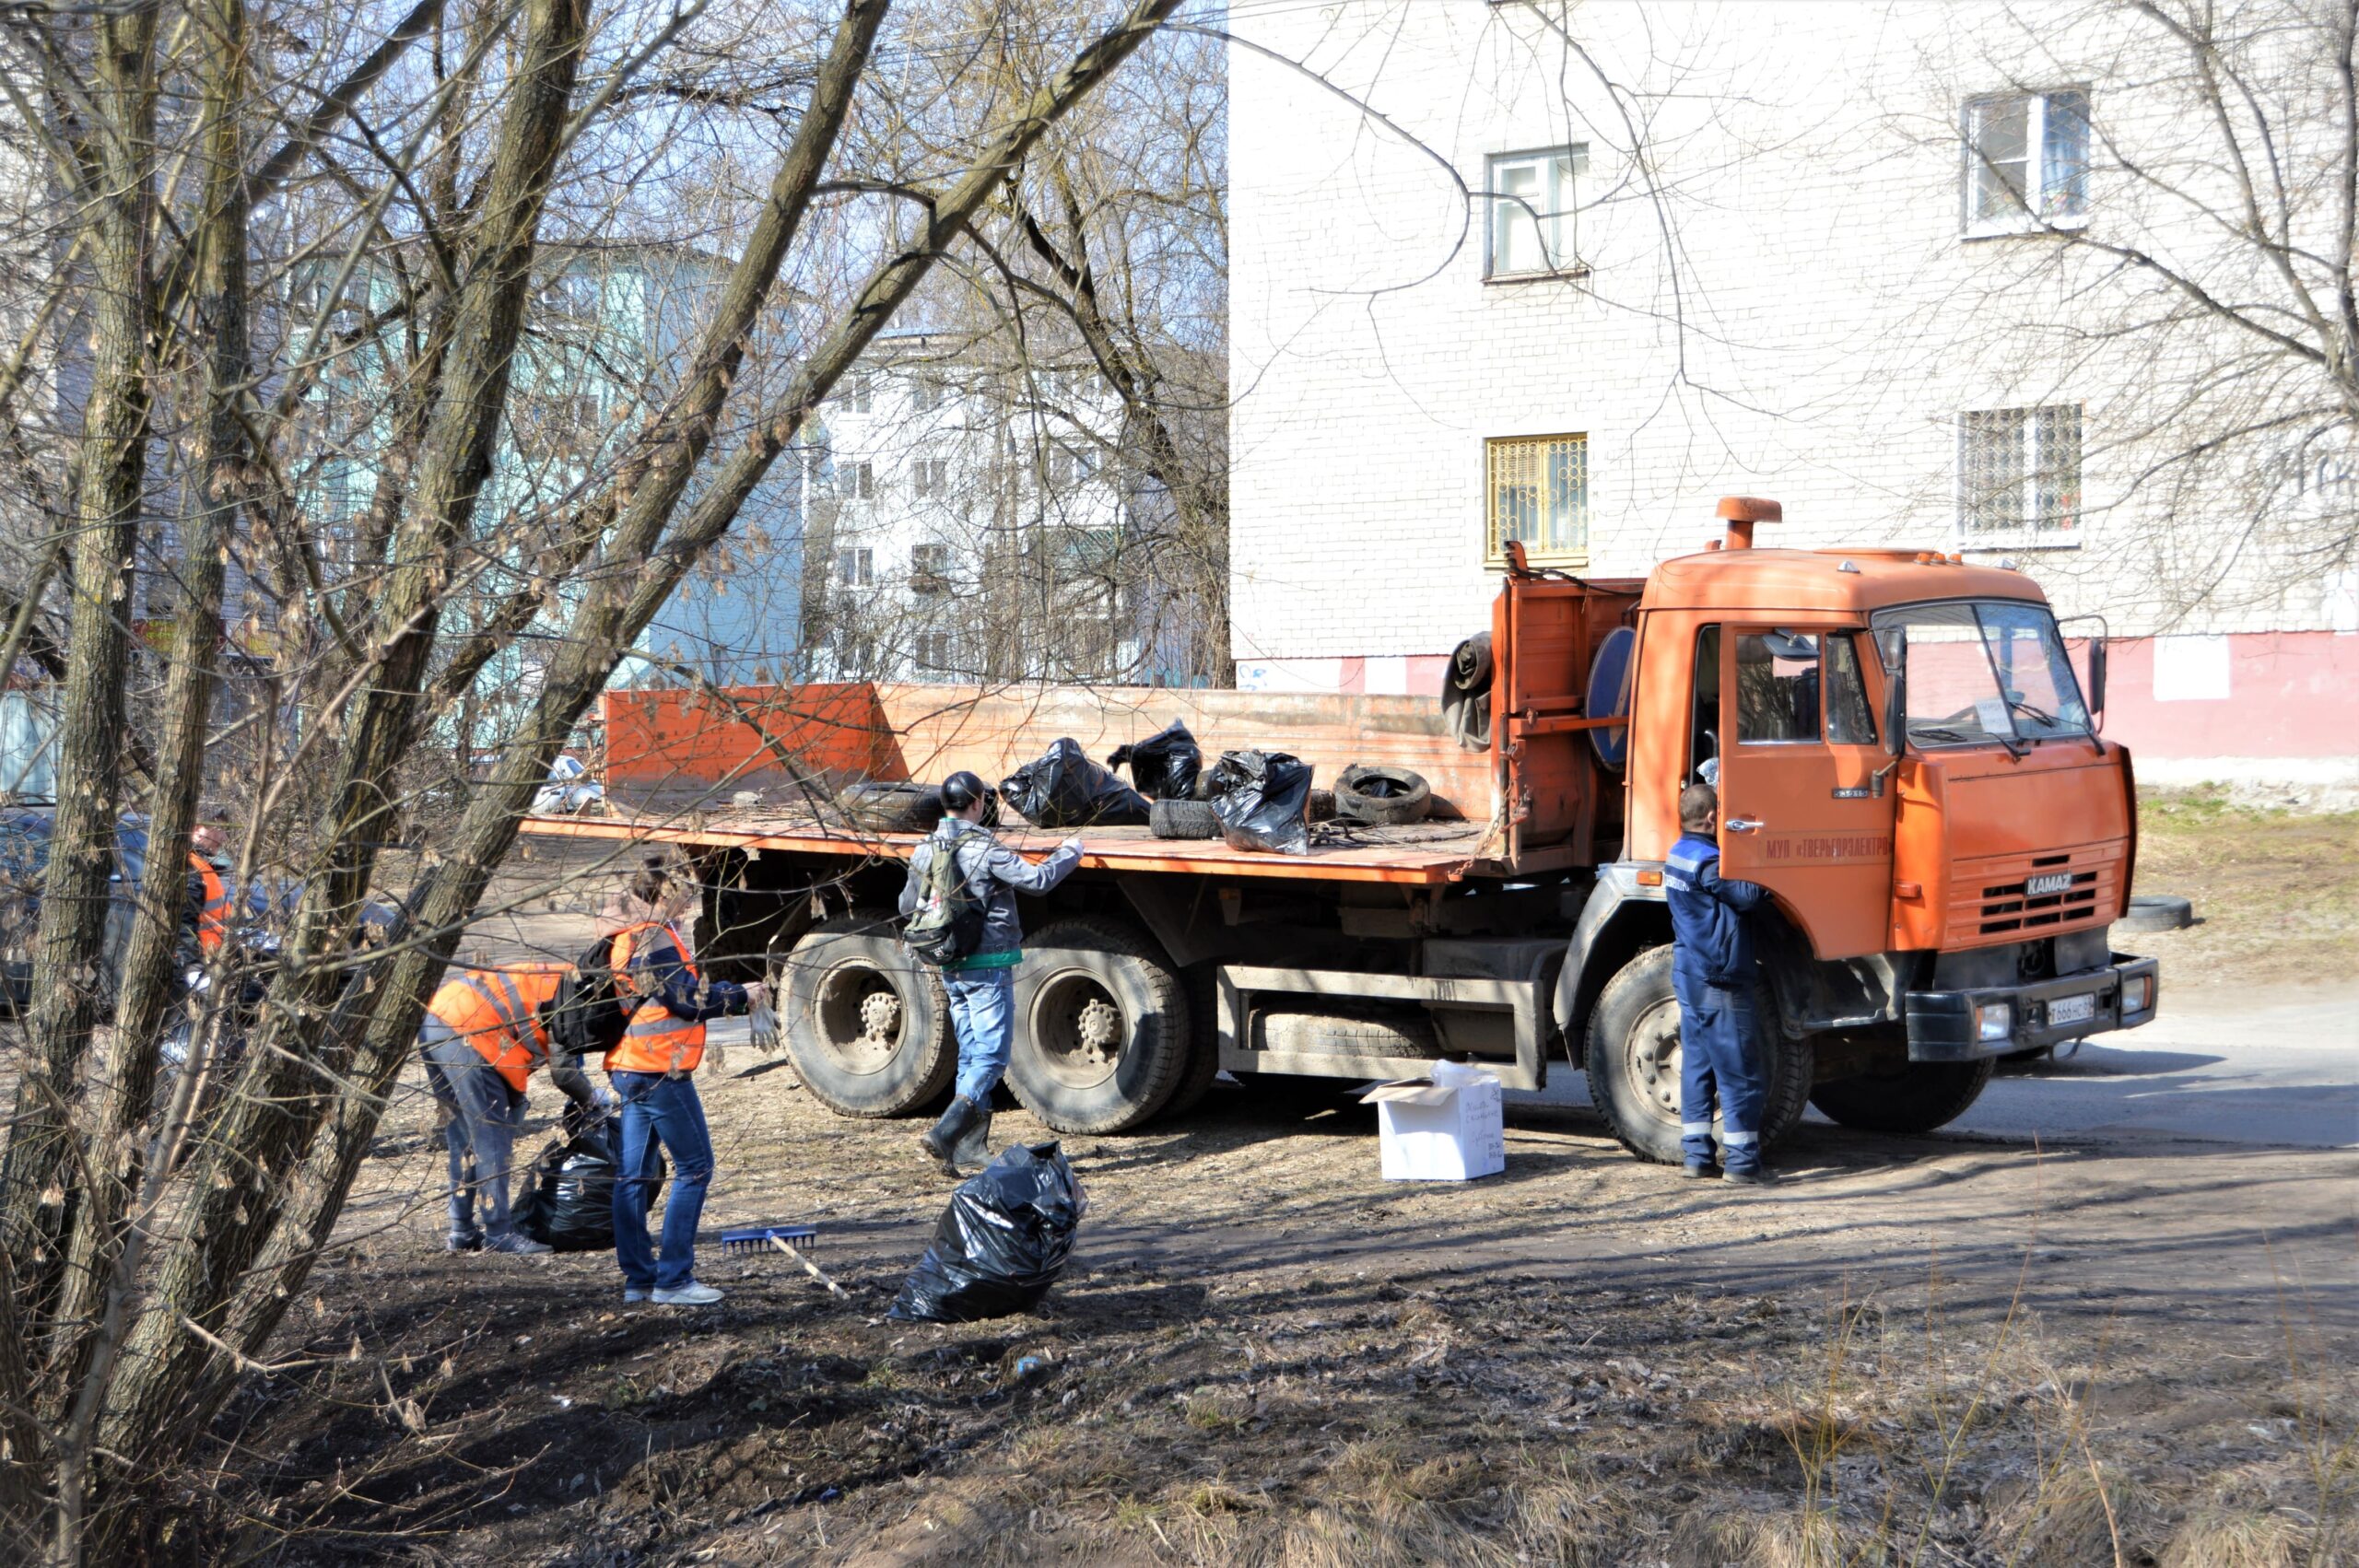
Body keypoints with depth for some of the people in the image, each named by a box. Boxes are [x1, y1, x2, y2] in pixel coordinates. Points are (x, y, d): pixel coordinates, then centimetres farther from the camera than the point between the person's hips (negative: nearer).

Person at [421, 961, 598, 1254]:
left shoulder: (551, 978, 24)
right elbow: (562, 1068, -4)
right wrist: (588, 1101, 13)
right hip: (466, 1032, -10)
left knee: (462, 1139, 16)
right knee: (491, 1139, -2)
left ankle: (462, 1232, 21)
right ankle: (499, 1234, 0)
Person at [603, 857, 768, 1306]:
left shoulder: (626, 939, 16)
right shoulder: (655, 938, -14)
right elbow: (687, 1000, -15)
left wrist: (724, 993, 13)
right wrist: (741, 996, -4)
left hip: (628, 1068, 10)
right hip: (658, 1067, -10)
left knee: (635, 1174, 9)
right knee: (694, 1167, -4)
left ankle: (638, 1279, 12)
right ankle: (673, 1280, -6)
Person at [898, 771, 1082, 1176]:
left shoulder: (925, 851, 6)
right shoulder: (982, 849, -16)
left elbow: (907, 907, 16)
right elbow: (1037, 879, -20)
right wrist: (1070, 852, -2)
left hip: (951, 970, 8)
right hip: (988, 966, -8)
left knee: (970, 1058, 13)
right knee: (990, 1059, -4)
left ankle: (971, 1151, 13)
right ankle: (945, 1134, -16)